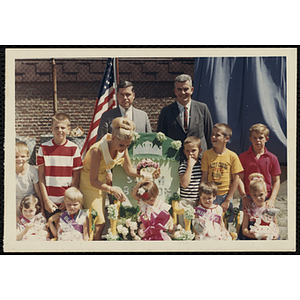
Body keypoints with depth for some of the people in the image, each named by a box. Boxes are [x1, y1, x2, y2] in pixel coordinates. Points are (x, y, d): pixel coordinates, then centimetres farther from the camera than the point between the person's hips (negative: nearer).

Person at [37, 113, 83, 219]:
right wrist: (46, 199, -5)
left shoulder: (74, 149, 0)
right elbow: (41, 175, 1)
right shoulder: (44, 148, 1)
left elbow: (76, 177, 1)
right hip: (50, 202, 0)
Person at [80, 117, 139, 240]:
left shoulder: (122, 148, -15)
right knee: (98, 223, -8)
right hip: (88, 182, -6)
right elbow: (93, 181, -28)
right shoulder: (97, 150, -34)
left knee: (100, 222, 9)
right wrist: (112, 189, -41)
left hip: (101, 182, 6)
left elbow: (129, 170, -2)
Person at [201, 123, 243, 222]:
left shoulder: (232, 156, -4)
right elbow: (204, 177, 1)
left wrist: (227, 200, -5)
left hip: (225, 196, 0)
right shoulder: (207, 154, -1)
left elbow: (235, 180, -2)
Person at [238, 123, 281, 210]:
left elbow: (276, 181, 6)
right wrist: (243, 196, -10)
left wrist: (272, 199, -5)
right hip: (248, 199, 0)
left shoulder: (272, 158, 5)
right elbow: (240, 179, 1)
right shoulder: (243, 157, 3)